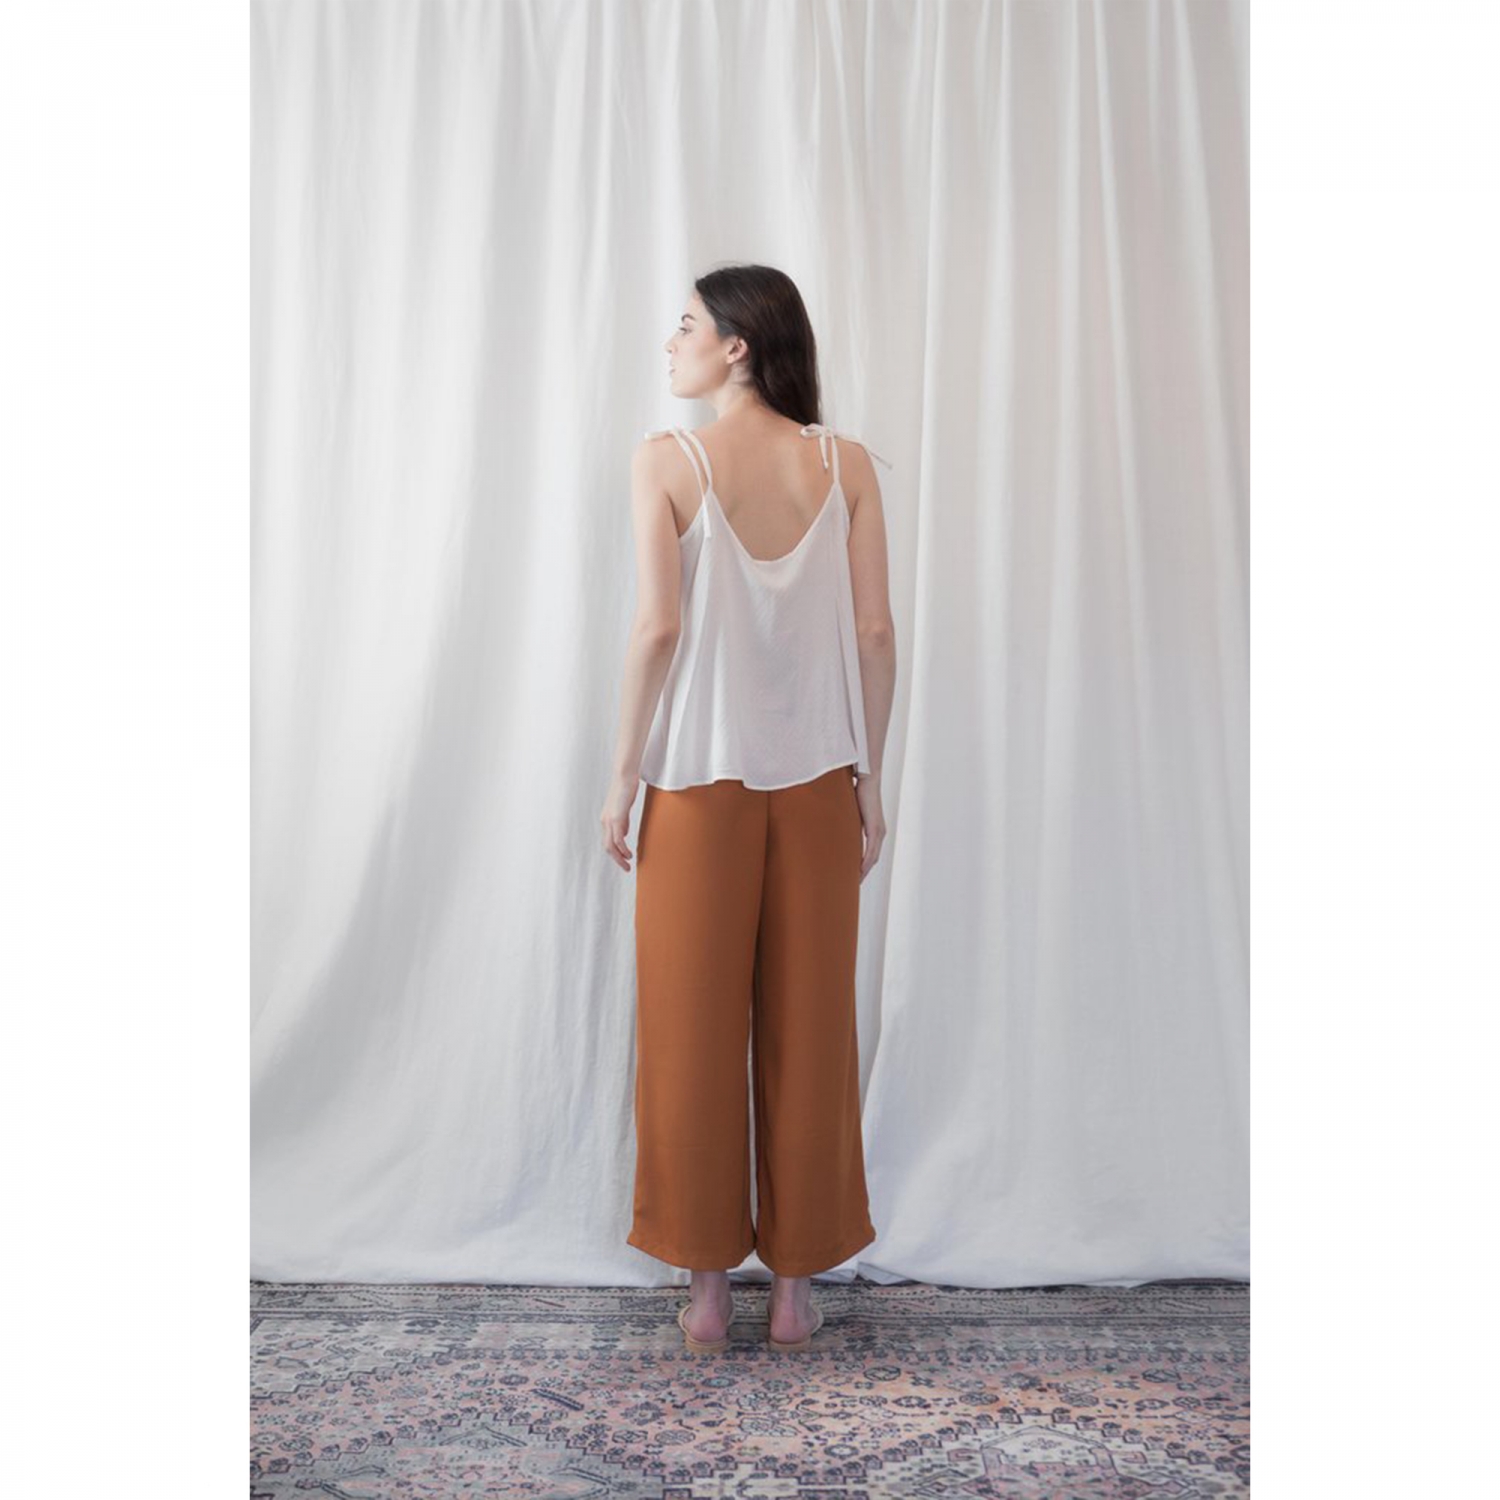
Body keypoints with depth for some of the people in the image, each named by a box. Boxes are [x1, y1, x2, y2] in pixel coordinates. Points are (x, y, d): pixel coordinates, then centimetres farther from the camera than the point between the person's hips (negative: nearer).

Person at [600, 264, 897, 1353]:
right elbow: (875, 632, -1)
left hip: (699, 778, -2)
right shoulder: (846, 464, 2)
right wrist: (870, 781, 6)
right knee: (810, 1028, 11)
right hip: (816, 779, 3)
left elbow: (659, 625, -12)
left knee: (695, 1029, 10)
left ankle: (709, 1283, 23)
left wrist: (625, 774, -3)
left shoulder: (666, 460, -5)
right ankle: (796, 1282, 25)